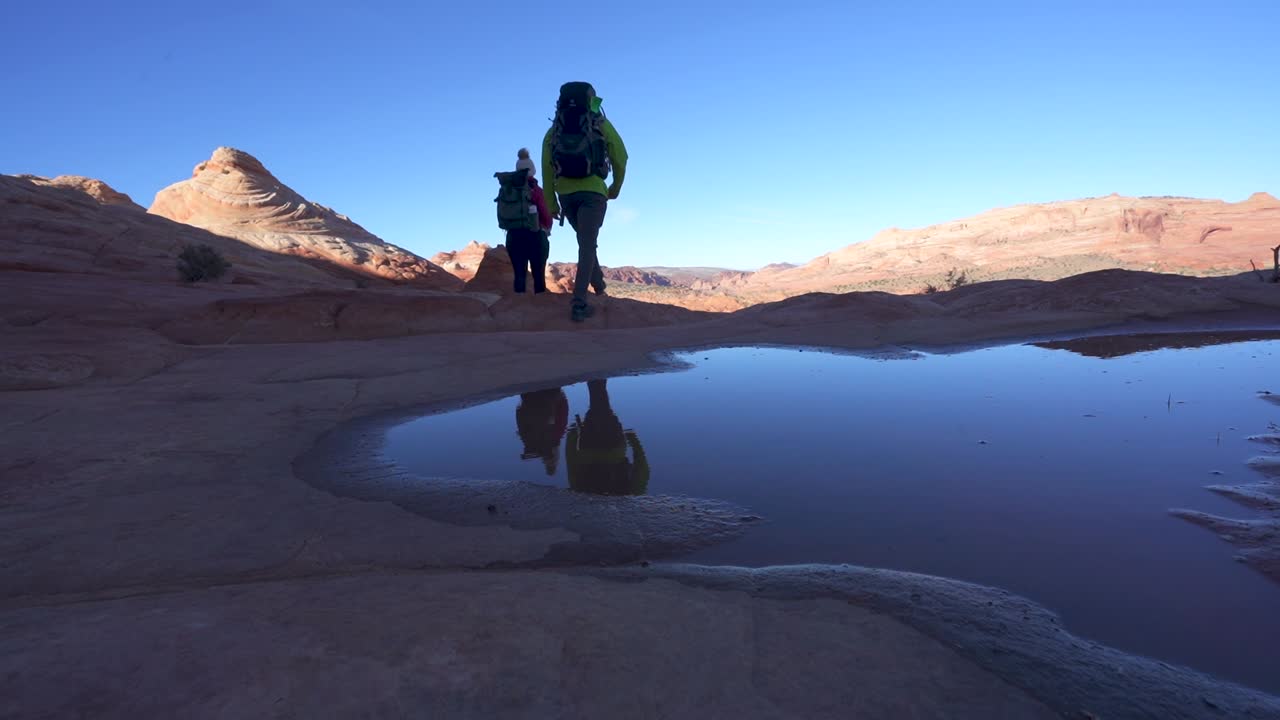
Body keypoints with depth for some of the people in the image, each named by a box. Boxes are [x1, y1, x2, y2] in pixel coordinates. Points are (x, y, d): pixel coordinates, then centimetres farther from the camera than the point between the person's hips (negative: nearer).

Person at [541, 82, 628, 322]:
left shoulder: (554, 130, 10)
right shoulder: (601, 125, 4)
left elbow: (547, 169, 5)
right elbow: (620, 158, 6)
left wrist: (551, 203, 9)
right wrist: (615, 188, 20)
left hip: (565, 193, 3)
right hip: (593, 192, -3)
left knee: (585, 240, 25)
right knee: (587, 246, -6)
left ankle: (597, 281, 37)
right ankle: (579, 304, -15)